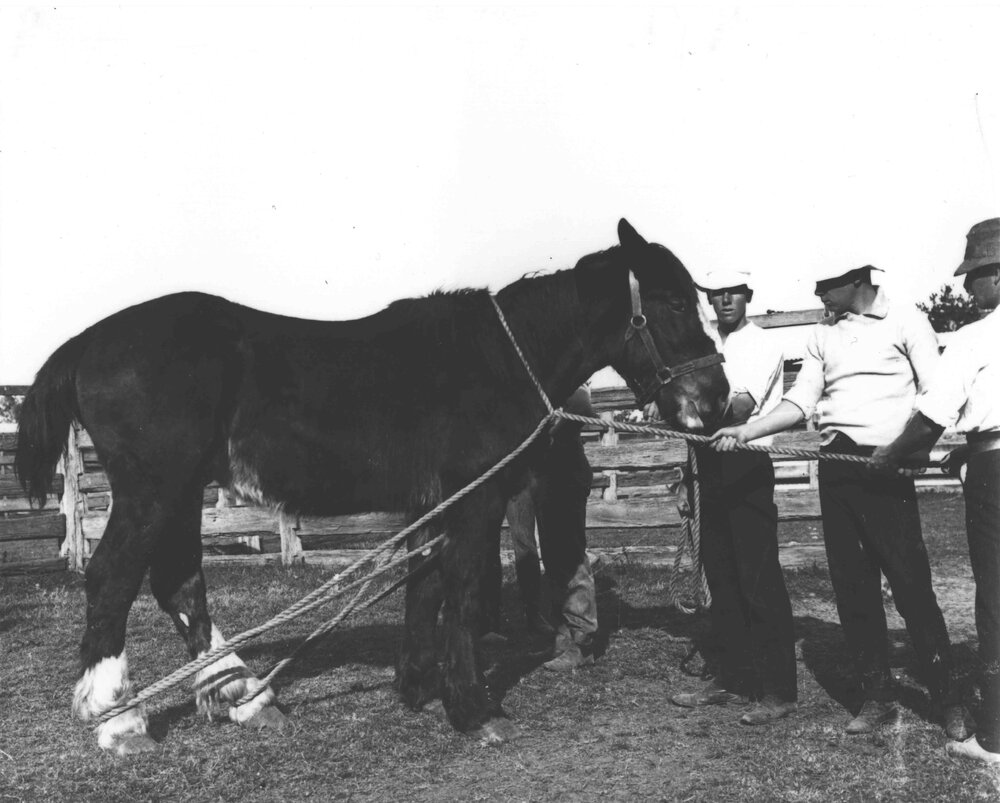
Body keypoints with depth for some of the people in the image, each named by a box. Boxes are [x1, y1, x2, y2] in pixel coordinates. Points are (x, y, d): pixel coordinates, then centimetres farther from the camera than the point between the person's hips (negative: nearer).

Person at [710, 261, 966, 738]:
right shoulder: (822, 334, 14)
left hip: (886, 465, -5)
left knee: (910, 583, -4)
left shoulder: (905, 321, 1)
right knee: (851, 586, 7)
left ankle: (946, 699, 9)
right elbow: (800, 403, 9)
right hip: (835, 466, 5)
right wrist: (746, 431, -4)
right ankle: (877, 697, 17)